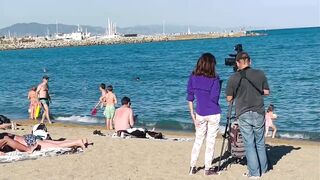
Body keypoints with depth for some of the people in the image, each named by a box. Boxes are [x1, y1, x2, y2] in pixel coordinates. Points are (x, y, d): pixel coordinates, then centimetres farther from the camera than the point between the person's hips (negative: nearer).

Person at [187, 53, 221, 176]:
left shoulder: (193, 77, -1)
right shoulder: (214, 79, -11)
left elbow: (190, 97, 0)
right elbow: (214, 98, -14)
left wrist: (192, 114, 6)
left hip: (200, 114, 3)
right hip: (213, 114, -3)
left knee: (198, 140, 15)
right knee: (210, 141, 5)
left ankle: (192, 167, 14)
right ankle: (208, 169, 9)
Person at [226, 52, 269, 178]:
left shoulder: (233, 78, -7)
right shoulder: (260, 74, -2)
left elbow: (229, 98, -2)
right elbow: (266, 92, 6)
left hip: (243, 115, -2)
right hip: (259, 113, 2)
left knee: (249, 144, 4)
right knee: (260, 143, 15)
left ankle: (254, 173, 6)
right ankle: (263, 169, 25)